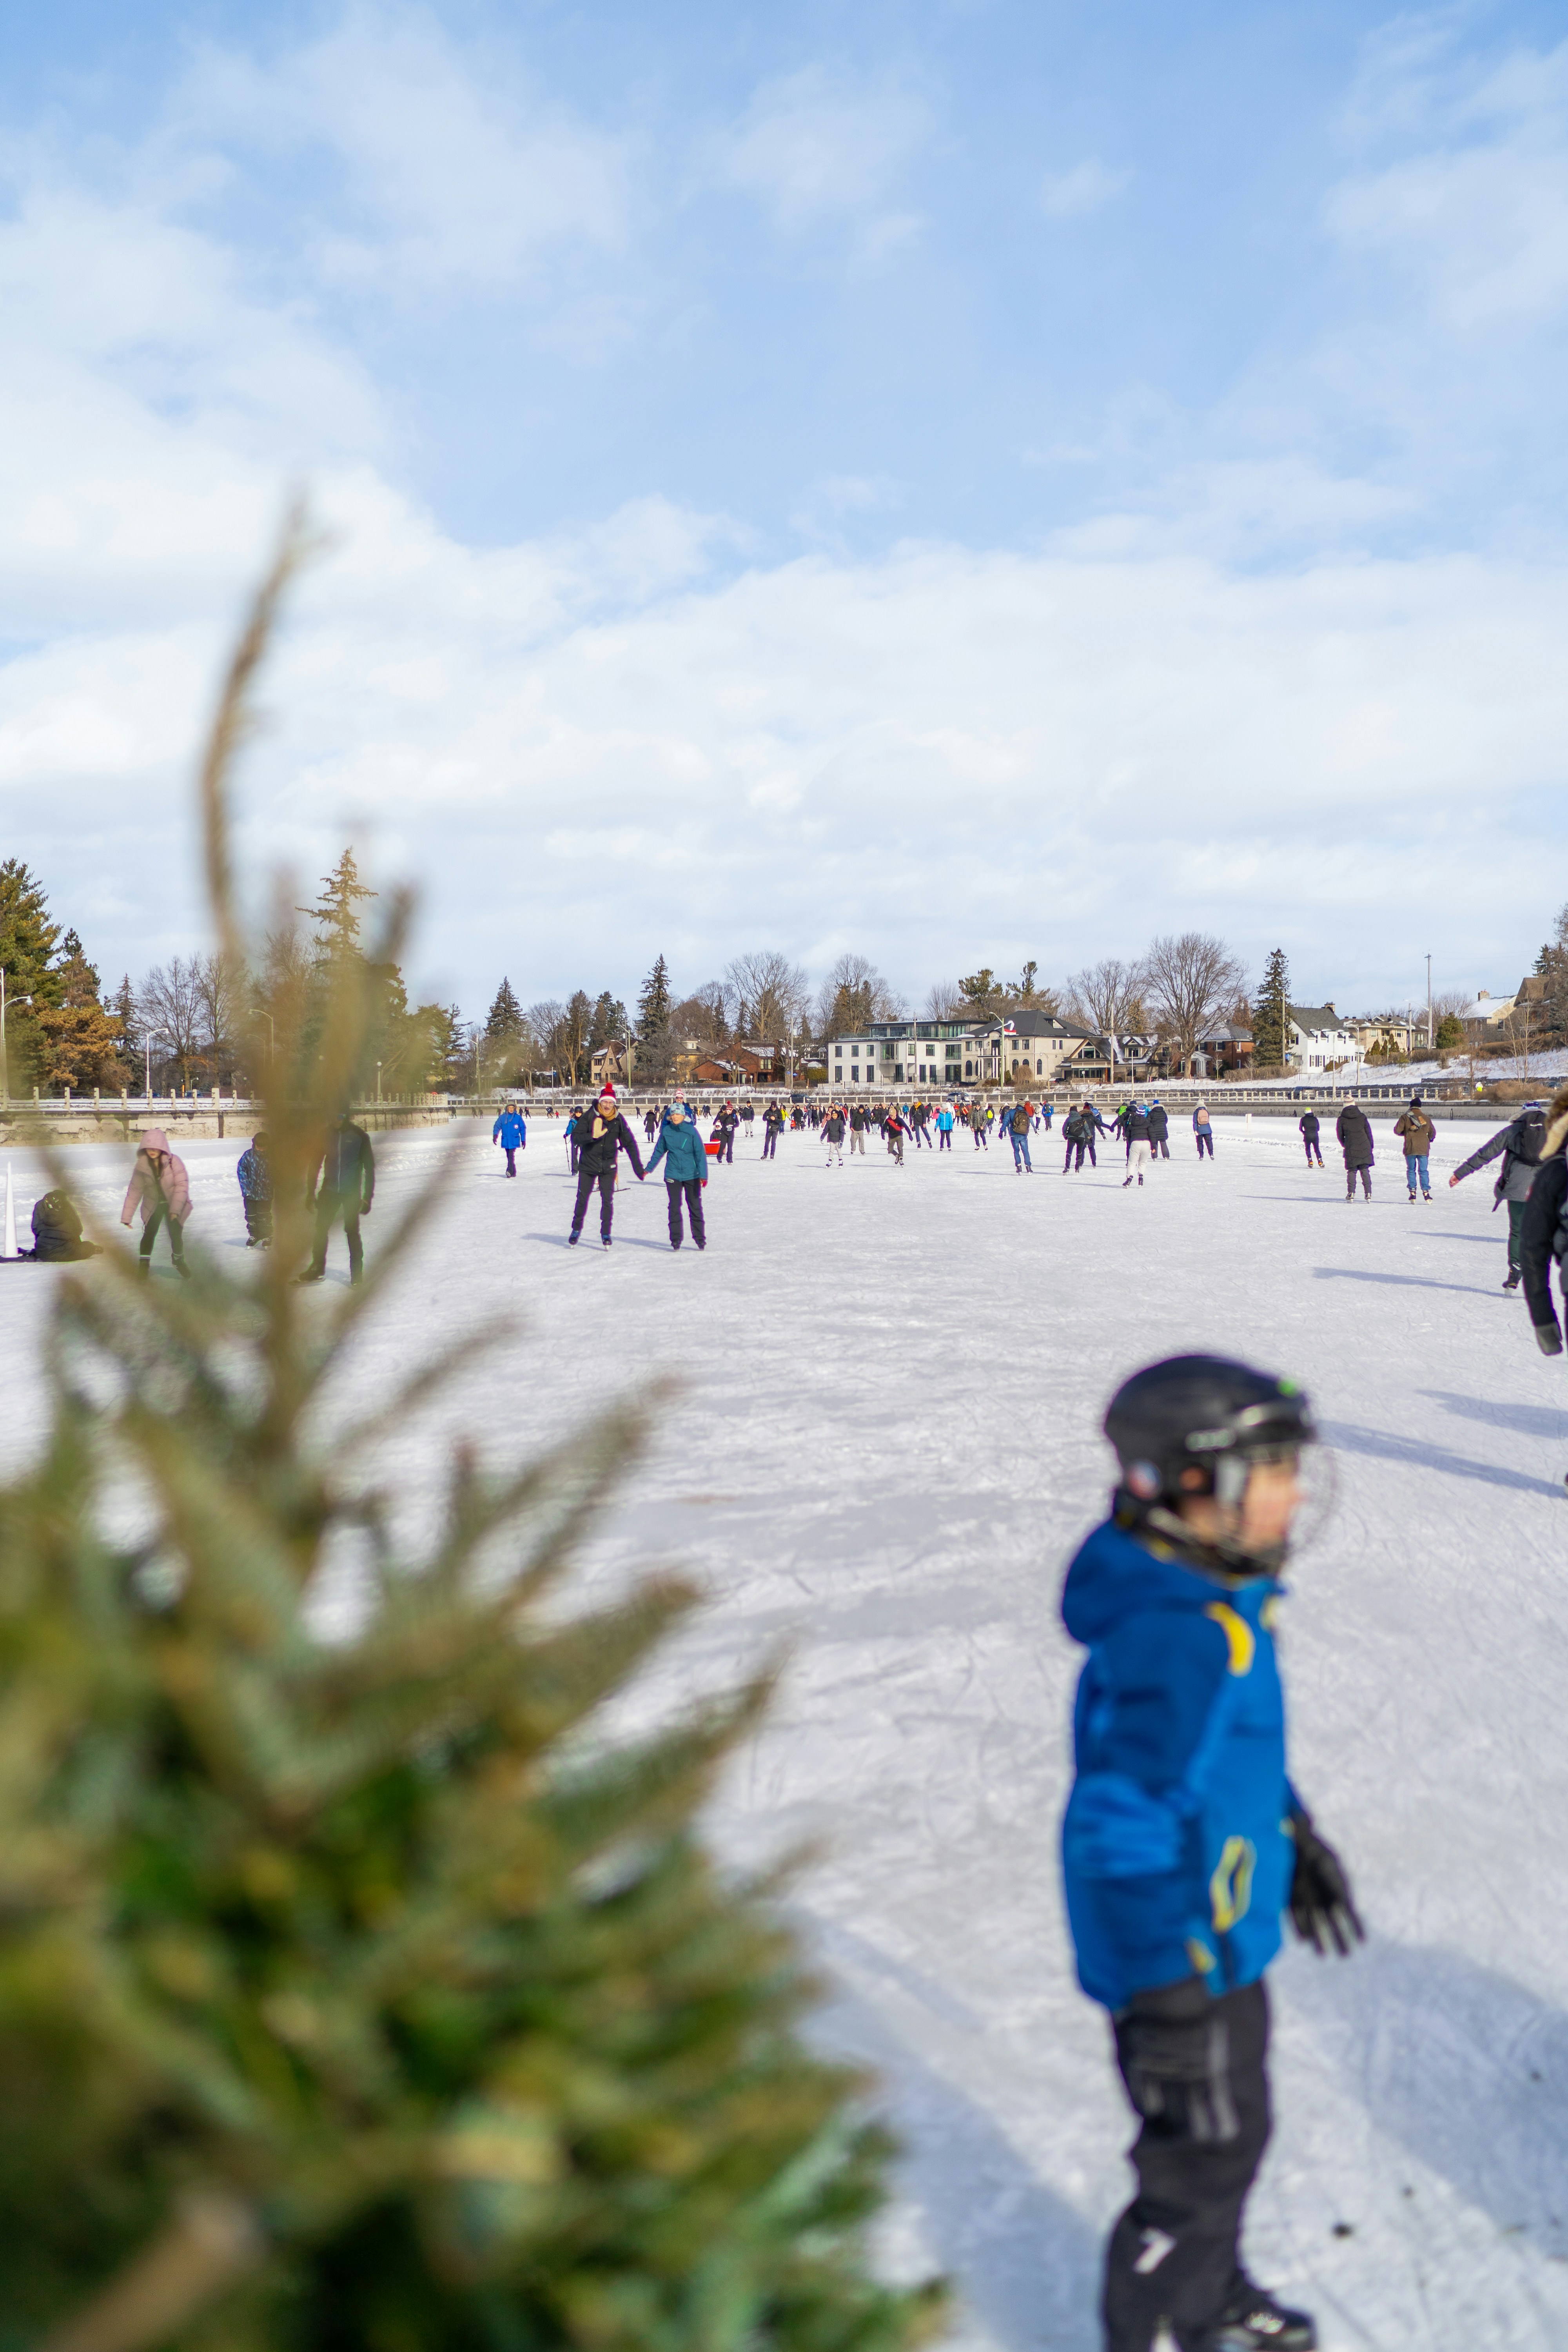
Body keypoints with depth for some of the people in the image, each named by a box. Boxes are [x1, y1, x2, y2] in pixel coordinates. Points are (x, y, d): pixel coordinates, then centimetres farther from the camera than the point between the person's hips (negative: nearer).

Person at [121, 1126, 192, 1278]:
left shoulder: (174, 1162, -21)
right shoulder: (142, 1166, -13)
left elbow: (182, 1185, -20)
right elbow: (134, 1191, -8)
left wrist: (175, 1210, -26)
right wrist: (127, 1217, -8)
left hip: (173, 1205, -1)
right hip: (153, 1205, 1)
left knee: (176, 1234, -1)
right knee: (149, 1233, -6)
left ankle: (179, 1261, 26)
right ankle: (144, 1264, 12)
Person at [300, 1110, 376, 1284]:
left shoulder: (360, 1136, -8)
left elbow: (369, 1167, -5)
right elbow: (316, 1164, 8)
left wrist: (368, 1197, -8)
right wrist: (311, 1192, 7)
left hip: (352, 1193, -3)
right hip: (329, 1191, 3)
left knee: (352, 1231, 0)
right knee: (321, 1228, 6)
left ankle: (357, 1272, 10)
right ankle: (317, 1270, 18)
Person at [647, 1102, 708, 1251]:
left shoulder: (692, 1131, -8)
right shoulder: (666, 1132, 0)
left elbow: (700, 1153, -8)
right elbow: (659, 1151, 14)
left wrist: (703, 1174, -15)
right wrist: (648, 1169, 20)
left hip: (692, 1175, -2)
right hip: (672, 1175, 2)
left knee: (695, 1207, 5)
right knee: (674, 1207, 2)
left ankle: (700, 1238, 14)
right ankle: (676, 1239, 10)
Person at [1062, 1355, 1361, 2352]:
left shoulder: (1222, 1599, -1)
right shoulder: (1171, 1642, -34)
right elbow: (1125, 1832, -33)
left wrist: (1298, 1841, 25)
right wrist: (1170, 2007, -27)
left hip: (1226, 1938, 10)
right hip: (1181, 1960, -10)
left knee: (1237, 2134, 29)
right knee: (1199, 2167, 11)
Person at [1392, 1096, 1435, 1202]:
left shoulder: (1405, 1117, -3)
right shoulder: (1426, 1118, 6)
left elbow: (1397, 1131, -6)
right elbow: (1433, 1133, 12)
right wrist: (1430, 1140, 33)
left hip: (1410, 1149, -1)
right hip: (1423, 1149, 1)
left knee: (1411, 1170, 9)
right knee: (1424, 1171, 5)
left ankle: (1413, 1192, 3)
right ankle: (1426, 1191, -4)